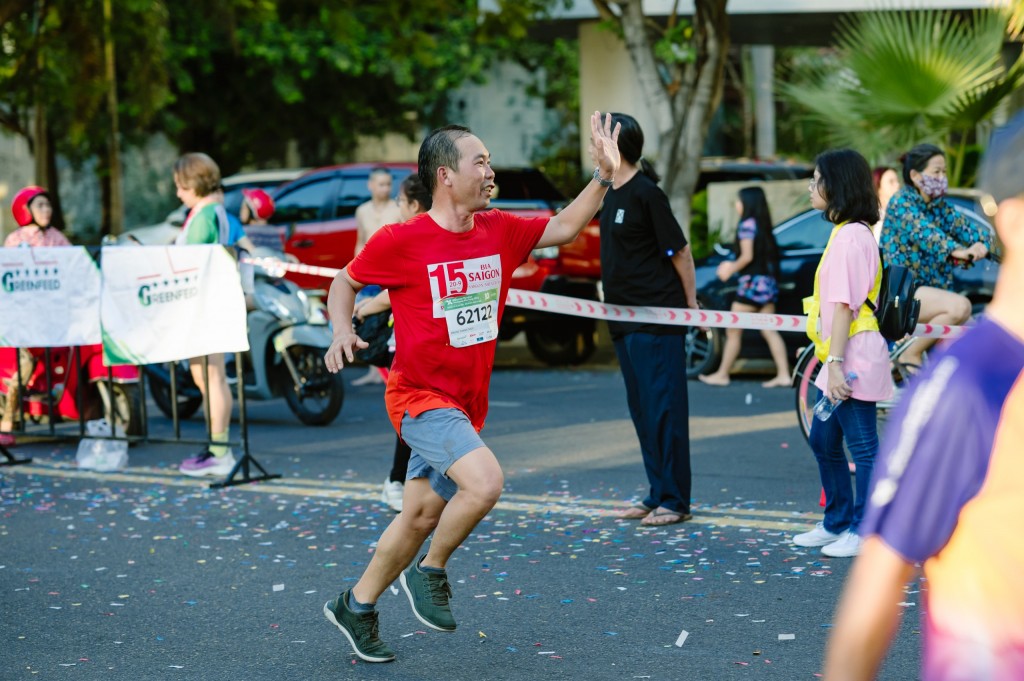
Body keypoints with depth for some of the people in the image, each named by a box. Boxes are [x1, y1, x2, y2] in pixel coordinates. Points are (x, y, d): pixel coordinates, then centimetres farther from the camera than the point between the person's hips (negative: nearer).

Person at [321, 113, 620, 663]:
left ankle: (355, 606, 31)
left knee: (422, 516, 13)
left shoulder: (500, 231, 3)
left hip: (466, 403, 7)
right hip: (420, 396, -7)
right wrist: (342, 331, -15)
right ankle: (430, 572, -2)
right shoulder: (400, 241, -12)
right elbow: (345, 282, 2)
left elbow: (563, 228, 11)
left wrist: (604, 175, -1)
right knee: (485, 482, -27)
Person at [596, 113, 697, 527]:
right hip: (626, 319, 9)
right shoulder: (613, 194, 13)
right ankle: (657, 495, 19)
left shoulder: (645, 193, -14)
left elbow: (680, 251, -12)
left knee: (663, 407, -5)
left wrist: (691, 305, -8)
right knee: (642, 409, 12)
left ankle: (675, 501, 0)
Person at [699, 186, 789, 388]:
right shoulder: (763, 225, 13)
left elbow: (747, 256, -16)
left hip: (752, 282, -8)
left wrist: (732, 268, 0)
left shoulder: (747, 224, -10)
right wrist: (733, 266, 14)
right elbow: (763, 256, 13)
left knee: (733, 331, 1)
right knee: (769, 331, 6)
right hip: (768, 281, 8)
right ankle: (783, 374, -1)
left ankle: (722, 374, 7)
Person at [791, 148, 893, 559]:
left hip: (854, 355, -11)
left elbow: (843, 304, -21)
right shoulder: (849, 231, 16)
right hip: (839, 357, 11)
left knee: (862, 447, -3)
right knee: (823, 441, 18)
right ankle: (837, 523, 28)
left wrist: (835, 363, -23)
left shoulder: (850, 236, -16)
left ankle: (864, 532, 3)